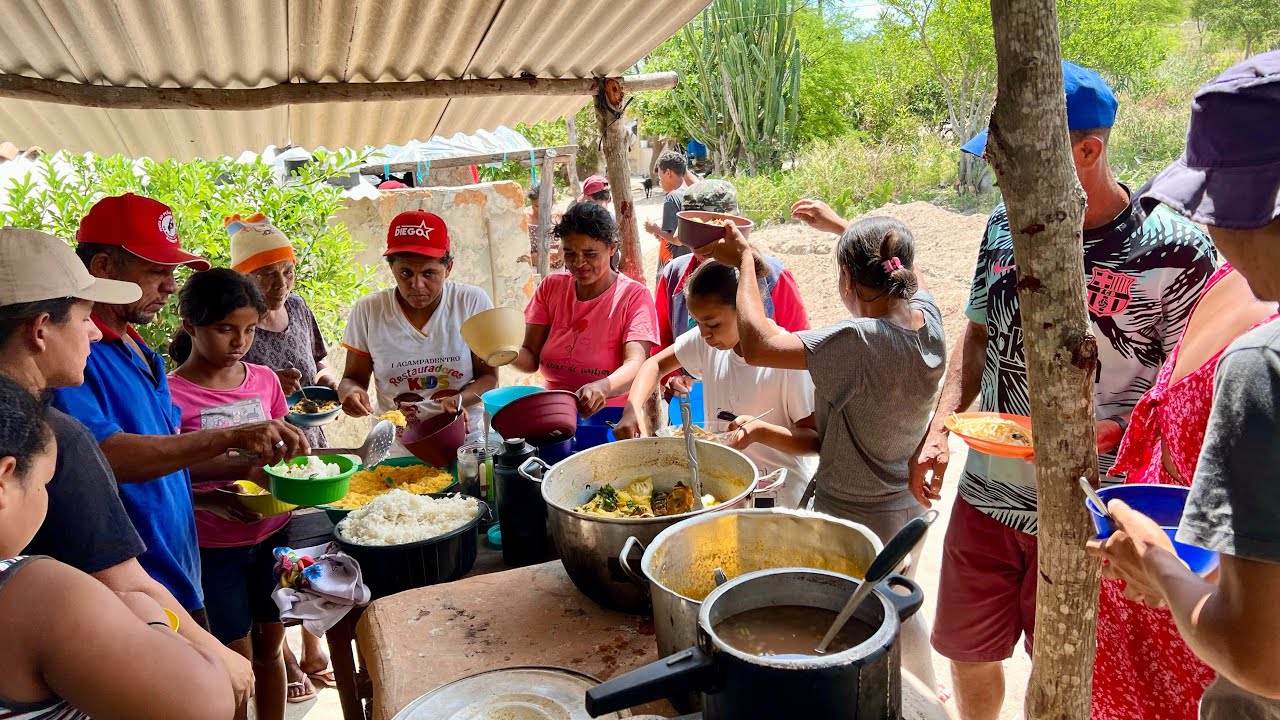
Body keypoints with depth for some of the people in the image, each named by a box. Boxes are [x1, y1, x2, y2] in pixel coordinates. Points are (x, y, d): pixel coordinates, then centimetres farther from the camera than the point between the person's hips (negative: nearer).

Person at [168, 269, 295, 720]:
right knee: (238, 656, 8)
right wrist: (213, 501, -27)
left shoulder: (264, 379, 0)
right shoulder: (171, 394, -14)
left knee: (270, 645, 17)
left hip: (272, 535, 4)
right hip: (213, 547, -4)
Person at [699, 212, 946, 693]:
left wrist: (745, 259, -22)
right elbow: (906, 273, 13)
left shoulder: (860, 342, -32)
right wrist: (843, 228, 20)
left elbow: (757, 344, -35)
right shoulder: (928, 320, -9)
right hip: (910, 507, 8)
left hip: (853, 515, -8)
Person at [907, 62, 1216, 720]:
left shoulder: (1174, 252, -15)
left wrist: (1103, 435, -26)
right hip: (984, 497, 4)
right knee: (967, 653, 20)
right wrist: (940, 430, -2)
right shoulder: (1006, 227, 0)